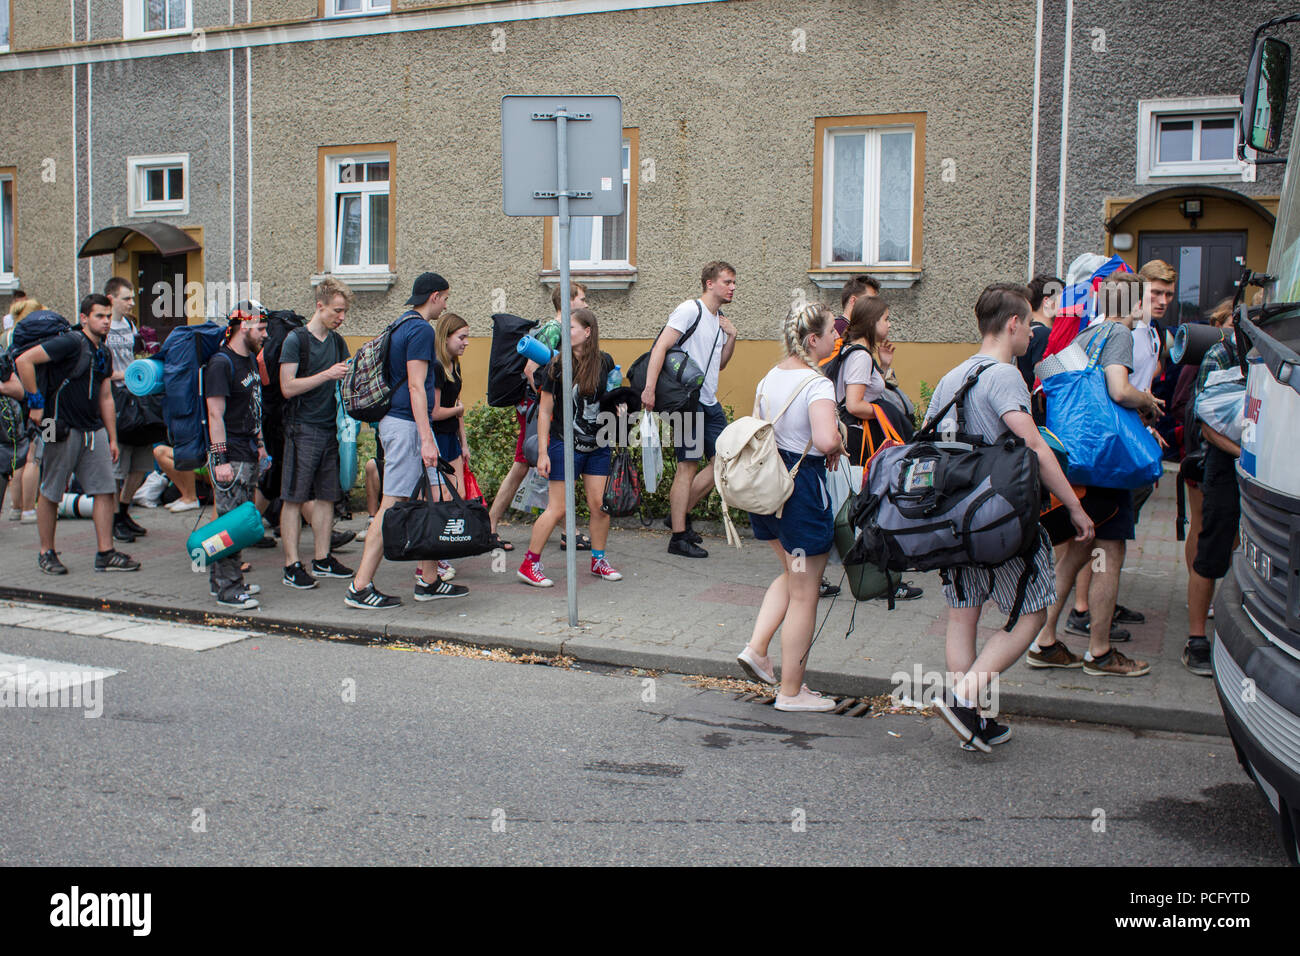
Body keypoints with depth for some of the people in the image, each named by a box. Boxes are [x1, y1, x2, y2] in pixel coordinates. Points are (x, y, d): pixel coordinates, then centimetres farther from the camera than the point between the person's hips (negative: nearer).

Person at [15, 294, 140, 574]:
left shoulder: (104, 354, 14)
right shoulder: (70, 343, -11)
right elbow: (23, 361, -19)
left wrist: (112, 438, 19)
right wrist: (36, 402, -16)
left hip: (93, 431, 7)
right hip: (63, 431, -7)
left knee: (106, 490, 1)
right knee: (50, 493, 5)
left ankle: (105, 553, 5)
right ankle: (47, 553, 16)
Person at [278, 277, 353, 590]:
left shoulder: (337, 341, 14)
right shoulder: (296, 339, -6)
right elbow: (288, 387, -13)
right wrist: (328, 374, -17)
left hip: (330, 429, 7)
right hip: (303, 430, -7)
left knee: (326, 496, 9)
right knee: (294, 498, -2)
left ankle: (322, 560, 17)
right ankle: (292, 566, 0)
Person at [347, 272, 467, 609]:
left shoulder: (402, 325, 17)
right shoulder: (421, 330, -13)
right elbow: (416, 386, -19)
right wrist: (426, 439, -21)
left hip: (395, 421, 10)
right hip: (407, 425, -10)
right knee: (392, 505, -8)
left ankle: (428, 580, 17)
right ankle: (360, 587, -6)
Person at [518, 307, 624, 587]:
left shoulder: (604, 362, 1)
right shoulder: (557, 366, -8)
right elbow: (545, 412, -5)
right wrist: (542, 453, -8)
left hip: (598, 446, 3)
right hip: (565, 446, -3)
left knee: (601, 506, 3)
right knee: (557, 509, -3)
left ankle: (598, 561, 21)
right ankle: (529, 564, 7)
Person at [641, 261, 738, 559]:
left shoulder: (720, 320, 17)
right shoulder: (691, 310, -9)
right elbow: (660, 347, -17)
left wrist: (731, 336, 8)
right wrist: (649, 389, -26)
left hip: (710, 403, 9)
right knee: (689, 464, -7)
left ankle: (679, 509, 21)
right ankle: (679, 537, -2)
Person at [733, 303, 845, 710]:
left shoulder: (769, 378, 7)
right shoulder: (817, 384, -19)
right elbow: (826, 439, -34)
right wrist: (837, 448, -13)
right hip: (803, 486, -8)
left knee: (792, 574, 28)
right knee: (804, 594, 5)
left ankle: (756, 648, 16)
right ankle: (791, 692, 14)